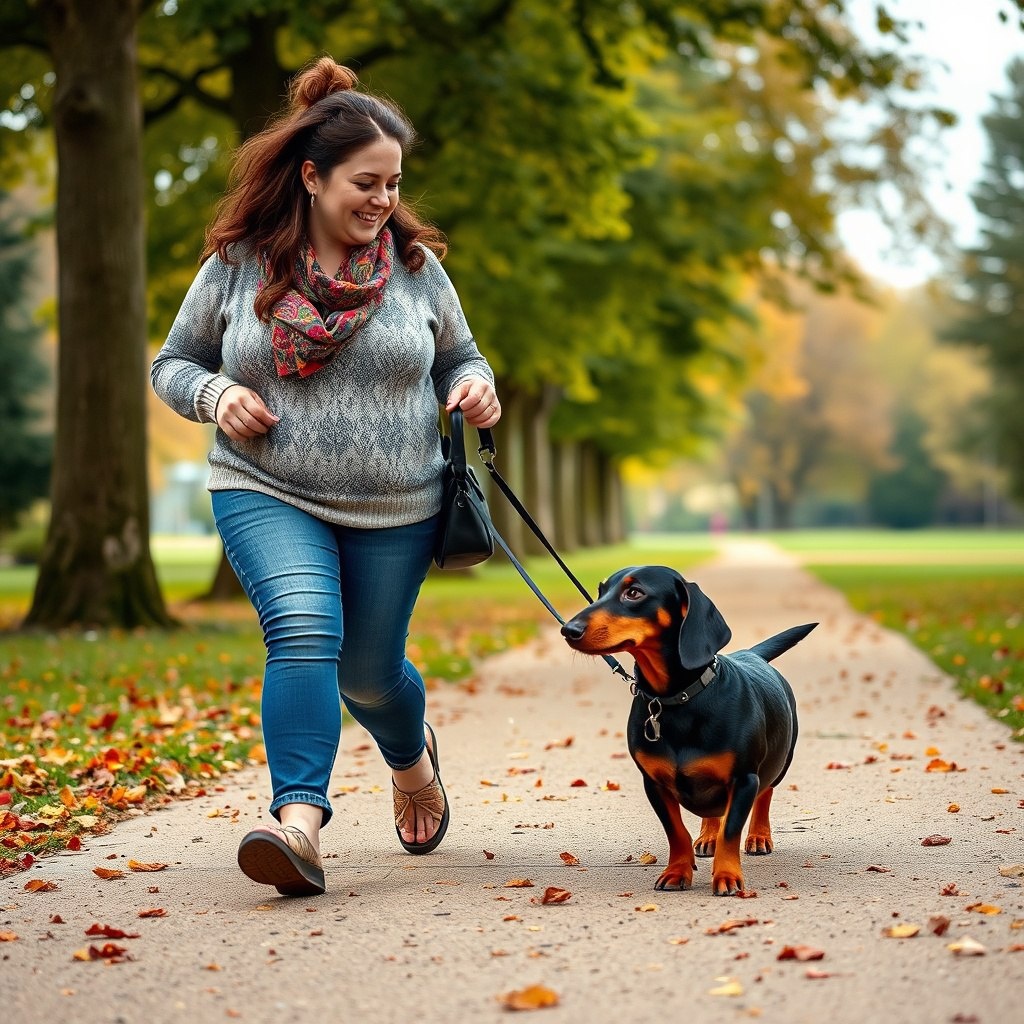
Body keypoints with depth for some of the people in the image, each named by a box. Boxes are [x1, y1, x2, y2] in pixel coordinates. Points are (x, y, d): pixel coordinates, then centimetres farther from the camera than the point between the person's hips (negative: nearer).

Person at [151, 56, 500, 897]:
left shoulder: (416, 264, 1)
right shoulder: (237, 265, -3)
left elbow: (459, 356, 14)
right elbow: (173, 364, 8)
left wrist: (475, 387, -9)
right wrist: (215, 394, -14)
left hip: (394, 511, 2)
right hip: (268, 496, -1)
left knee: (369, 669, 13)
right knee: (304, 632, -26)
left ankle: (413, 755, 47)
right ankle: (299, 824, -32)